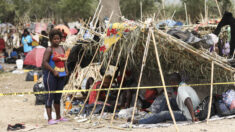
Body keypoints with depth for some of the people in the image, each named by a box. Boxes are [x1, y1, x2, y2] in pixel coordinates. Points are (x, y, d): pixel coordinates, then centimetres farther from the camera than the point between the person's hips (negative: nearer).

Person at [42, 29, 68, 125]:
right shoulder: (49, 50, -8)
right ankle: (49, 119, -11)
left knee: (58, 96, 14)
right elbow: (44, 62, -16)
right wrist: (53, 71, -21)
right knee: (50, 97, -8)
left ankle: (58, 117, 23)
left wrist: (66, 69, 11)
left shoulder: (61, 49, 14)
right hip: (51, 75, -7)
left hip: (61, 76, 7)